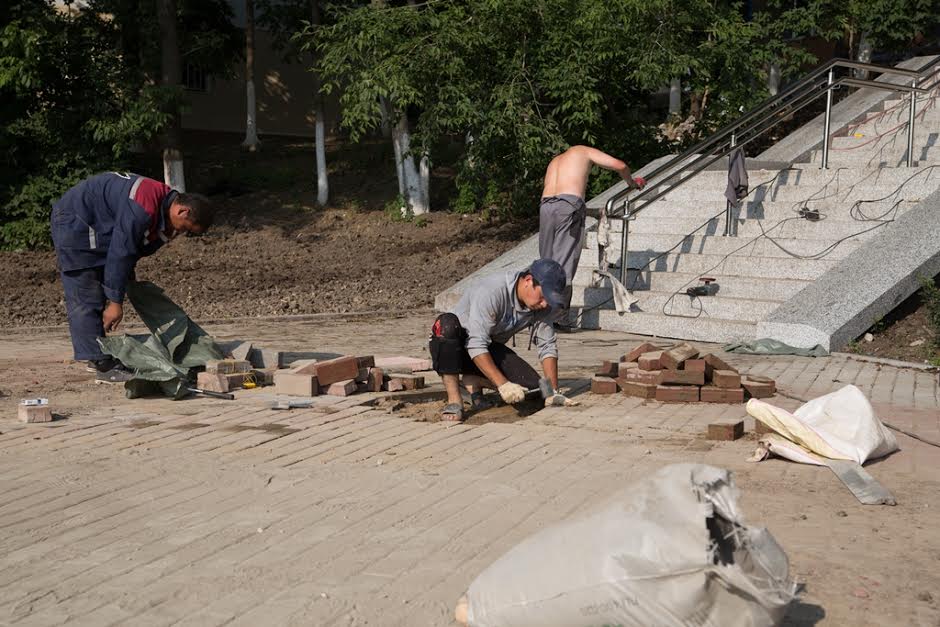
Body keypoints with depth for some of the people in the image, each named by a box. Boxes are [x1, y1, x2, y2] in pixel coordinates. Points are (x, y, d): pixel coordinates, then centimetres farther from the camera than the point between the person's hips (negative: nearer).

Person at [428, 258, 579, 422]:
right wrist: (503, 385, -40)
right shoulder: (490, 292, -32)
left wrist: (553, 392, -17)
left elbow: (547, 346, -8)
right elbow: (476, 345, -35)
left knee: (531, 385, -17)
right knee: (447, 323, -40)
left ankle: (474, 381, 5)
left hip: (490, 348, 5)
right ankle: (454, 400, -31)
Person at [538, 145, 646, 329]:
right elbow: (619, 165, 10)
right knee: (564, 264, -5)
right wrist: (631, 182, 31)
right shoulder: (583, 151, 20)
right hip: (569, 204, -5)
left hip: (545, 205, 5)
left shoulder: (554, 161, 35)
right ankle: (558, 319, -7)